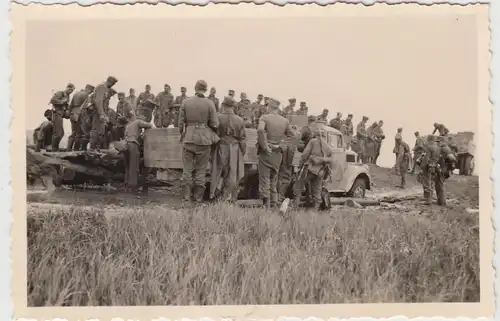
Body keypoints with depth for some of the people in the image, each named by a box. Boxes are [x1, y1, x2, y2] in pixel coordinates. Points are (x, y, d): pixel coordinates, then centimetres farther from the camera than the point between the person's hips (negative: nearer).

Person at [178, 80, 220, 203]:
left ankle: (186, 195, 12)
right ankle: (198, 196, 13)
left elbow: (181, 122, 4)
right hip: (204, 139, -1)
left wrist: (182, 134, 20)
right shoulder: (209, 103, -5)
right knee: (201, 168, 9)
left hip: (188, 138, 1)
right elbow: (215, 124, -5)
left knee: (187, 168, 11)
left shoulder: (185, 102, 0)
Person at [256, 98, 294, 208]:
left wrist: (264, 146, -18)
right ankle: (273, 204, 19)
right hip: (278, 154, 5)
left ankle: (266, 204, -3)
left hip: (266, 153, -4)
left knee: (264, 179, 1)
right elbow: (291, 136, 11)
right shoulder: (285, 121, 6)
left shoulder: (264, 118, -8)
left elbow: (260, 130, -25)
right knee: (274, 180, 16)